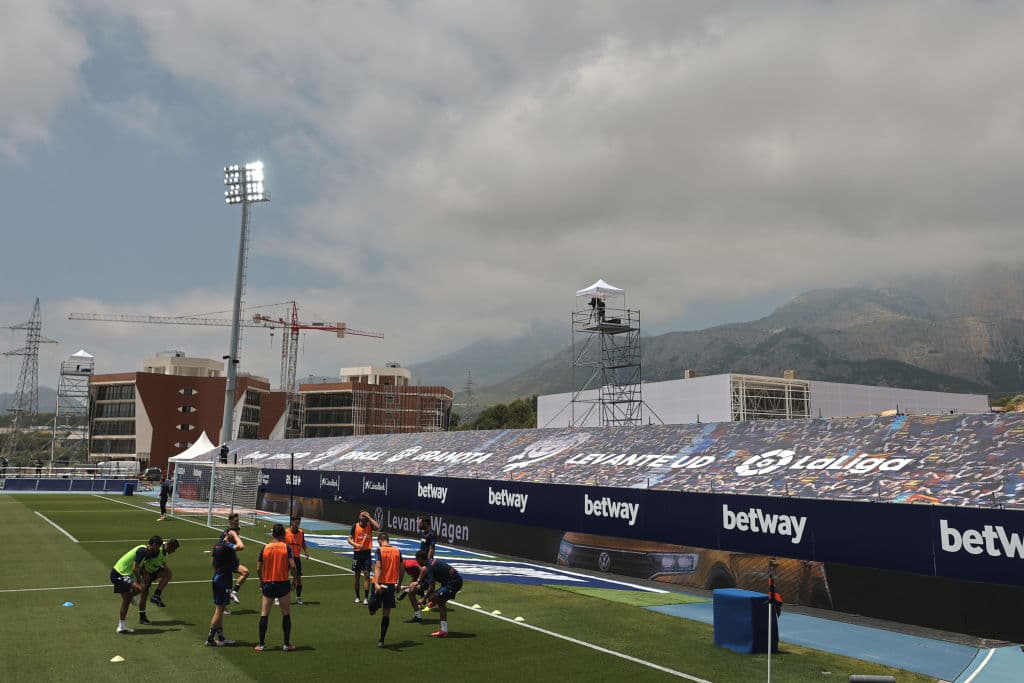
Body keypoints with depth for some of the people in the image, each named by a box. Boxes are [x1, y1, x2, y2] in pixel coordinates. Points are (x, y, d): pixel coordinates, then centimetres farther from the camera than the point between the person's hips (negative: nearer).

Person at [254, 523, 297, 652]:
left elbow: (258, 569, 3)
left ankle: (261, 644, 11)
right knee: (286, 614, 9)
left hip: (268, 584, 2)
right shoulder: (286, 547, -5)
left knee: (264, 614, 9)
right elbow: (292, 566, -13)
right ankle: (287, 644, 10)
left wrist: (261, 582, 18)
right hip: (283, 584, -2)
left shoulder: (265, 548, 2)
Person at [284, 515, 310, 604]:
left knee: (298, 578, 2)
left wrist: (306, 552, 0)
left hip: (296, 558, 3)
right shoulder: (285, 532, -6)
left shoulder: (301, 532, 4)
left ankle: (298, 597, 17)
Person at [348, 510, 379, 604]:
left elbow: (377, 527, -23)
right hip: (357, 552, 1)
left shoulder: (370, 525, -2)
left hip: (367, 552, -1)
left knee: (366, 574, -5)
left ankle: (366, 597, -1)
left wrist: (369, 517, -17)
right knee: (356, 574, 8)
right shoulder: (355, 526, -2)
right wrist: (356, 544, -20)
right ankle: (357, 596, 22)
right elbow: (349, 539, -2)